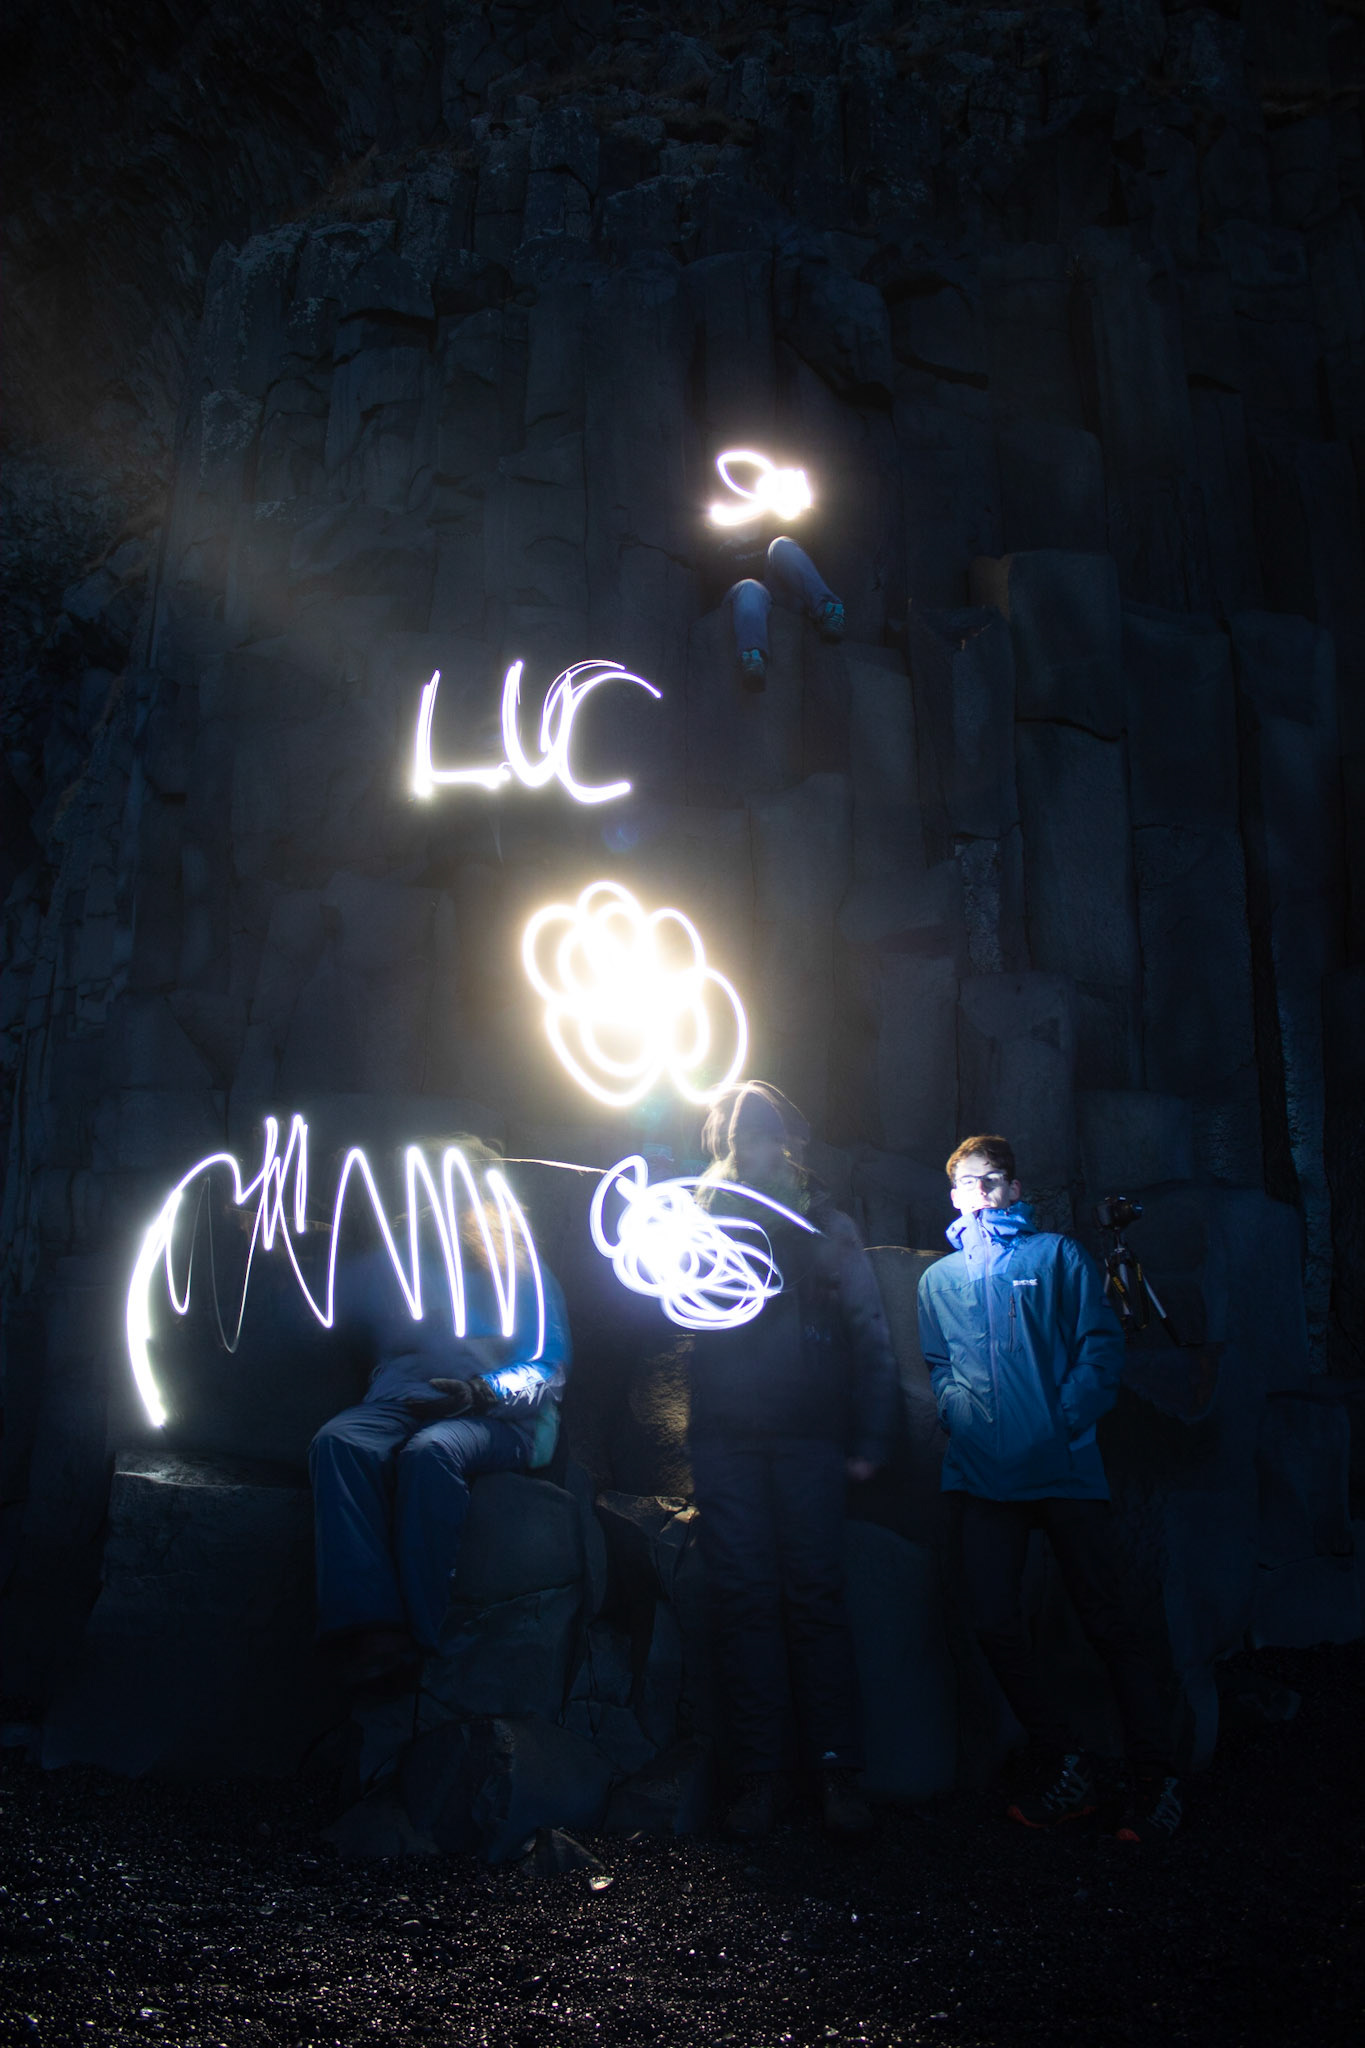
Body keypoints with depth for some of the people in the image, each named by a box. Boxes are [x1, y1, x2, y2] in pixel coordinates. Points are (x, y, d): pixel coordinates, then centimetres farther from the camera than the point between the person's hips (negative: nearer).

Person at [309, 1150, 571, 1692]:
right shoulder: (390, 1264, 30)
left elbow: (548, 1368, 8)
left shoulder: (524, 1275, 20)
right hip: (400, 1401, 3)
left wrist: (485, 1390, -12)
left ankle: (415, 1637, -35)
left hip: (494, 1416, -3)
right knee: (336, 1442, -33)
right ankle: (370, 1628, -41)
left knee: (430, 1452, -38)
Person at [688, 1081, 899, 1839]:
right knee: (742, 1599, 0)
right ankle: (759, 1776, 7)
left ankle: (836, 1770, 6)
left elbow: (870, 1336, 7)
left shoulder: (824, 1225, 9)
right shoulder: (699, 1221, 13)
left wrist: (869, 1438, 0)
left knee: (813, 1597, -3)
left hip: (807, 1435, -1)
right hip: (724, 1438, 2)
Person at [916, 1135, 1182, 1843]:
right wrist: (956, 1408, -1)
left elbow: (1100, 1345, 1)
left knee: (1110, 1621, 1)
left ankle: (1152, 1780, 13)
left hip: (1064, 1466, -3)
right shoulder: (939, 1279, 17)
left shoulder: (1057, 1255, 8)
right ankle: (1066, 1771, 19)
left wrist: (1068, 1419, -11)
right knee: (993, 1624, 3)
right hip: (984, 1475, 3)